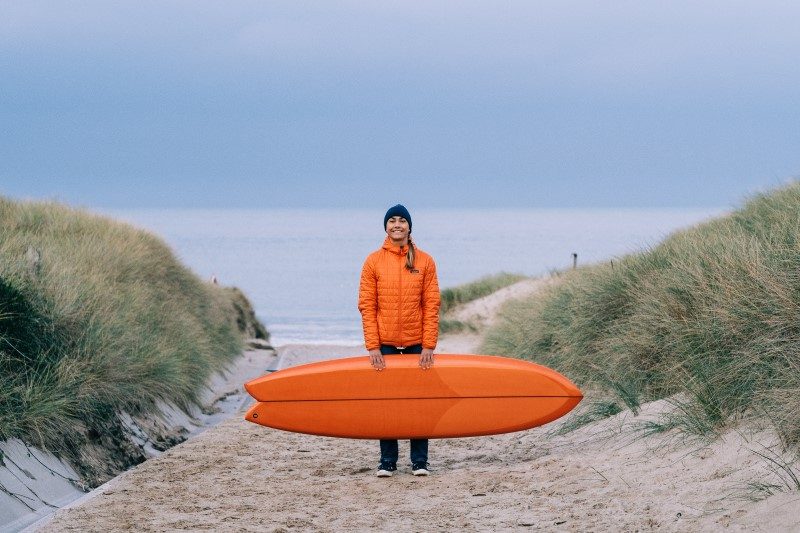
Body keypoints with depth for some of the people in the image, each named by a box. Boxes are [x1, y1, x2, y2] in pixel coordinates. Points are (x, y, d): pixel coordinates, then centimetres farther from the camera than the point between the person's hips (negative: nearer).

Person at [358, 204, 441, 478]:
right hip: (384, 344, 0)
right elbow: (367, 306, 0)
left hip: (417, 344, 0)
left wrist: (429, 345, -7)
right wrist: (372, 346, -8)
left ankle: (420, 460, 9)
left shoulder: (424, 261, 2)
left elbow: (431, 305, 0)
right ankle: (387, 460, 10)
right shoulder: (373, 262, 1)